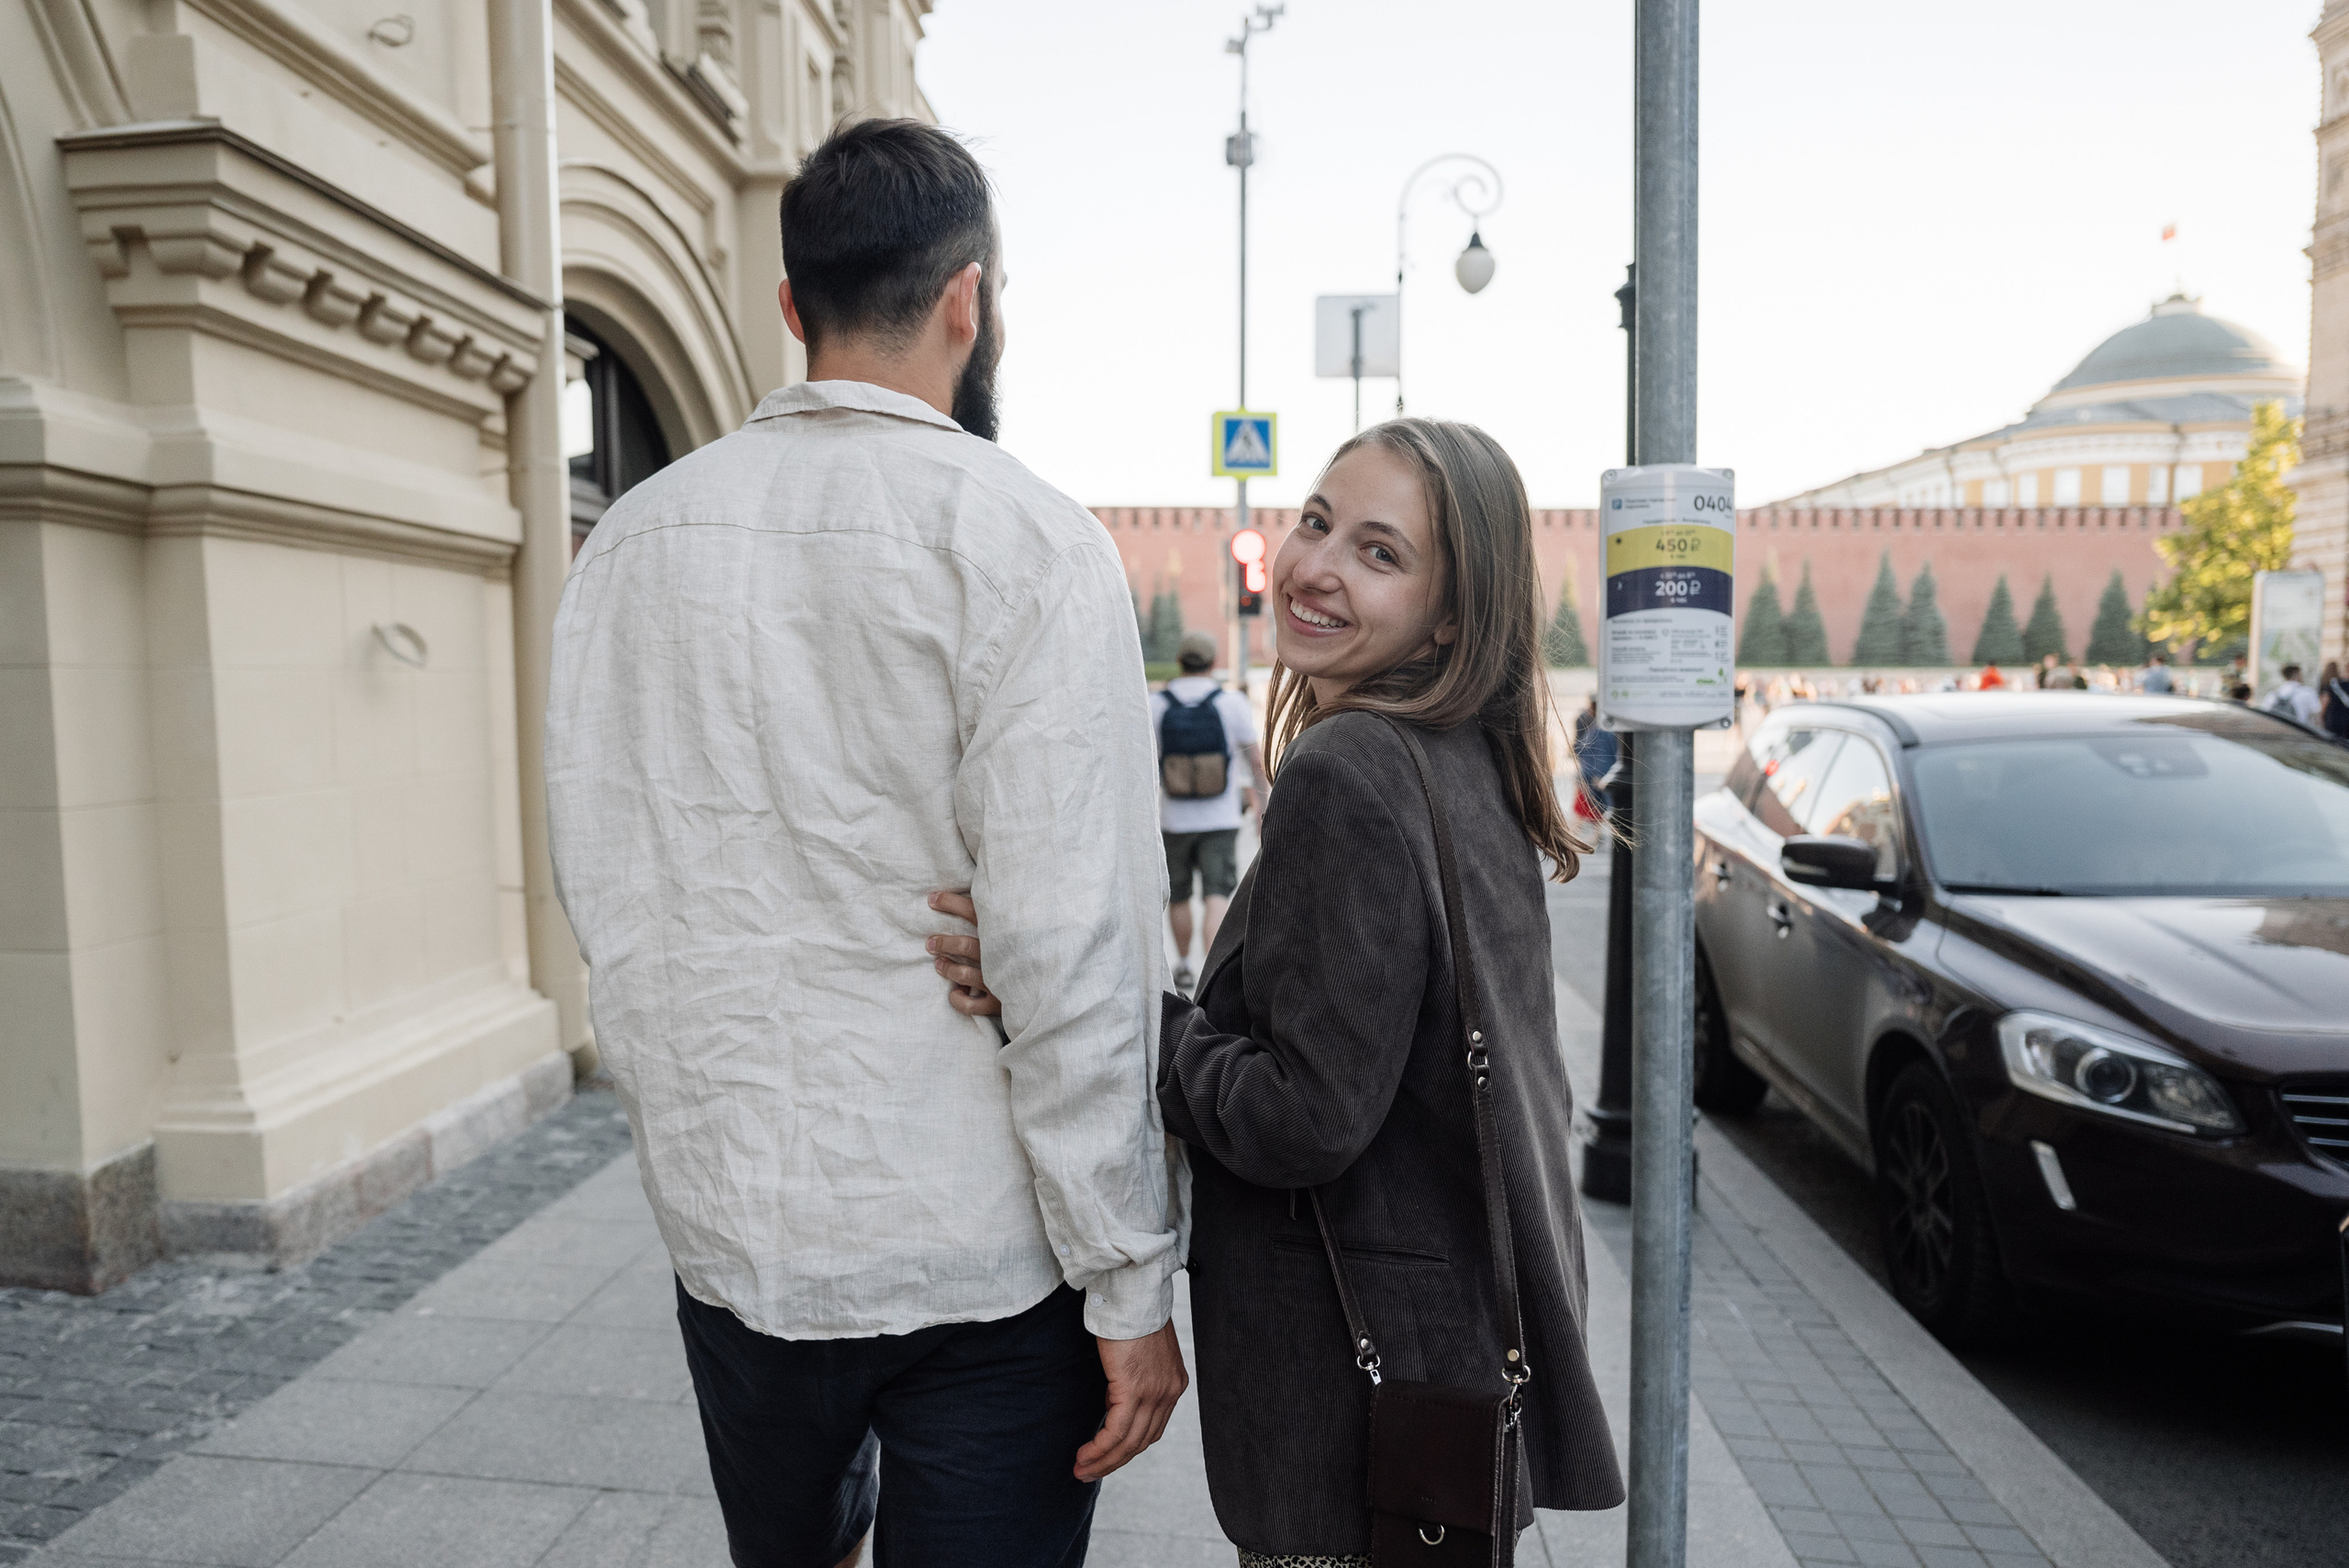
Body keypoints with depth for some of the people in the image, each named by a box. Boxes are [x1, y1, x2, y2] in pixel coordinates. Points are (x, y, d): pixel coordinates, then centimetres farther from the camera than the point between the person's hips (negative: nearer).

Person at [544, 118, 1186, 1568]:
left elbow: (604, 889, 4)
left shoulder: (635, 538, 2)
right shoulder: (1024, 540, -15)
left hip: (727, 1233, 6)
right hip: (979, 1256, -5)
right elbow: (1074, 947, -19)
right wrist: (1130, 1287, -10)